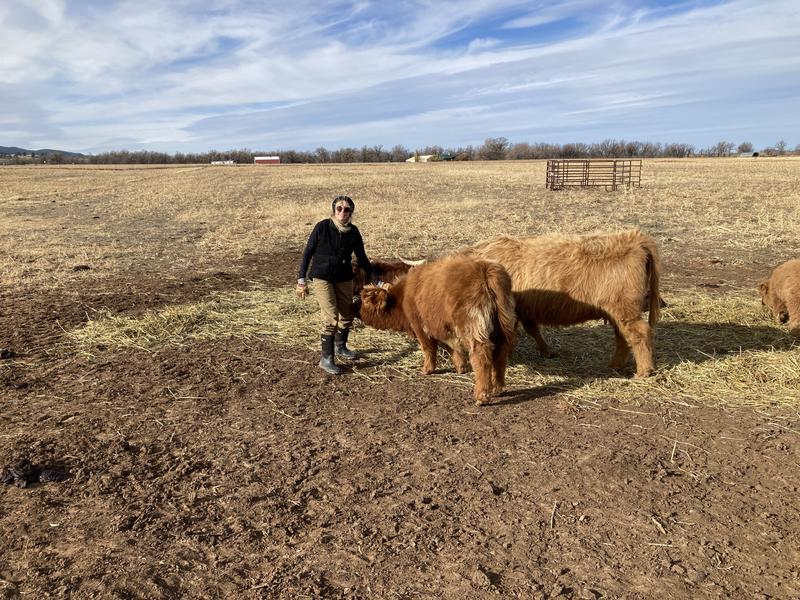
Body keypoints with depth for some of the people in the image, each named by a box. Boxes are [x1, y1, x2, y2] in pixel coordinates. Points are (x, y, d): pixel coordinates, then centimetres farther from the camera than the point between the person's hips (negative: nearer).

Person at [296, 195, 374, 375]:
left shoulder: (353, 232, -2)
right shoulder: (322, 227, -12)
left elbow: (362, 258, 7)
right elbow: (307, 253, -6)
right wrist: (302, 280, -9)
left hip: (344, 279, 5)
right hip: (322, 278, -5)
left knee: (347, 316, 13)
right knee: (331, 318, -14)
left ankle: (340, 347, 39)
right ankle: (326, 359, -4)